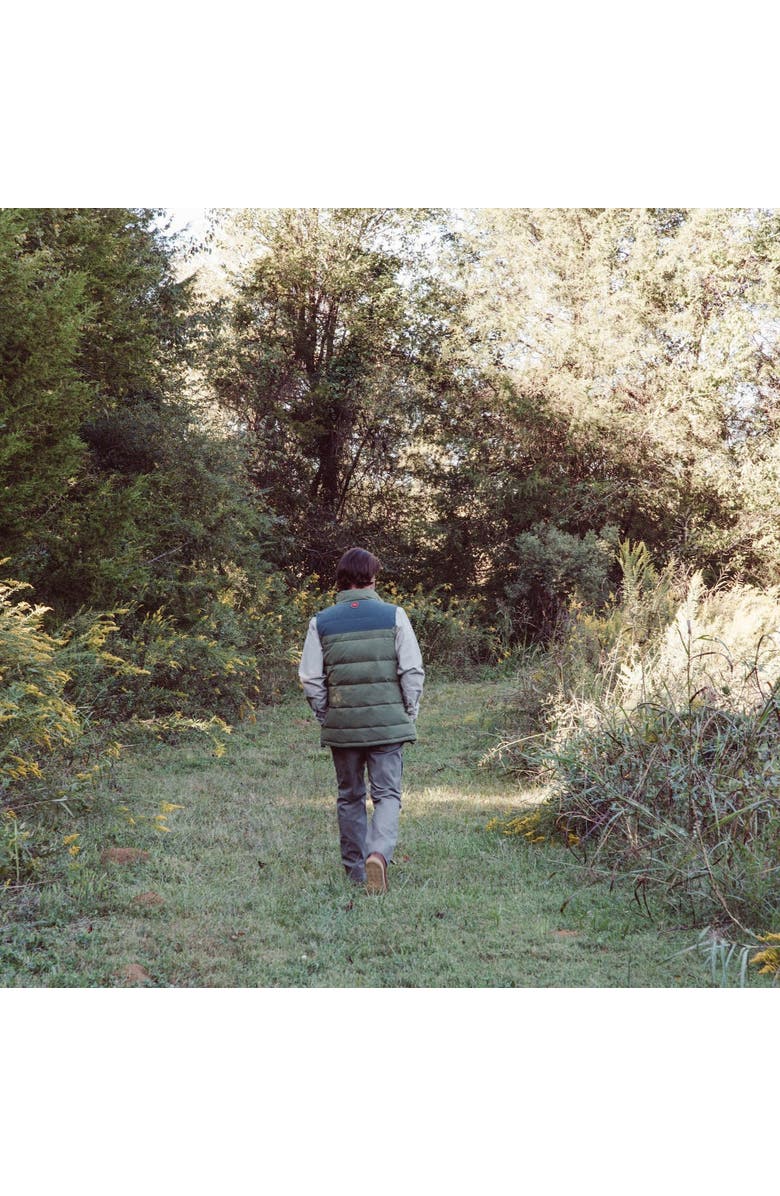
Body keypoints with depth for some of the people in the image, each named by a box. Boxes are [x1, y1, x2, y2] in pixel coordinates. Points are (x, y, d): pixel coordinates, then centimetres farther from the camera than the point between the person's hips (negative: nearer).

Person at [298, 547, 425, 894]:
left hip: (341, 726, 2)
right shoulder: (393, 616, -4)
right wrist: (409, 715, 6)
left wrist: (325, 718, 12)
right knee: (387, 794, 3)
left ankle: (356, 871, 22)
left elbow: (311, 680, 1)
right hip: (388, 723, -2)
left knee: (349, 797, 15)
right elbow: (412, 671, -5)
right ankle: (379, 853, -22)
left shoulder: (321, 622, 0)